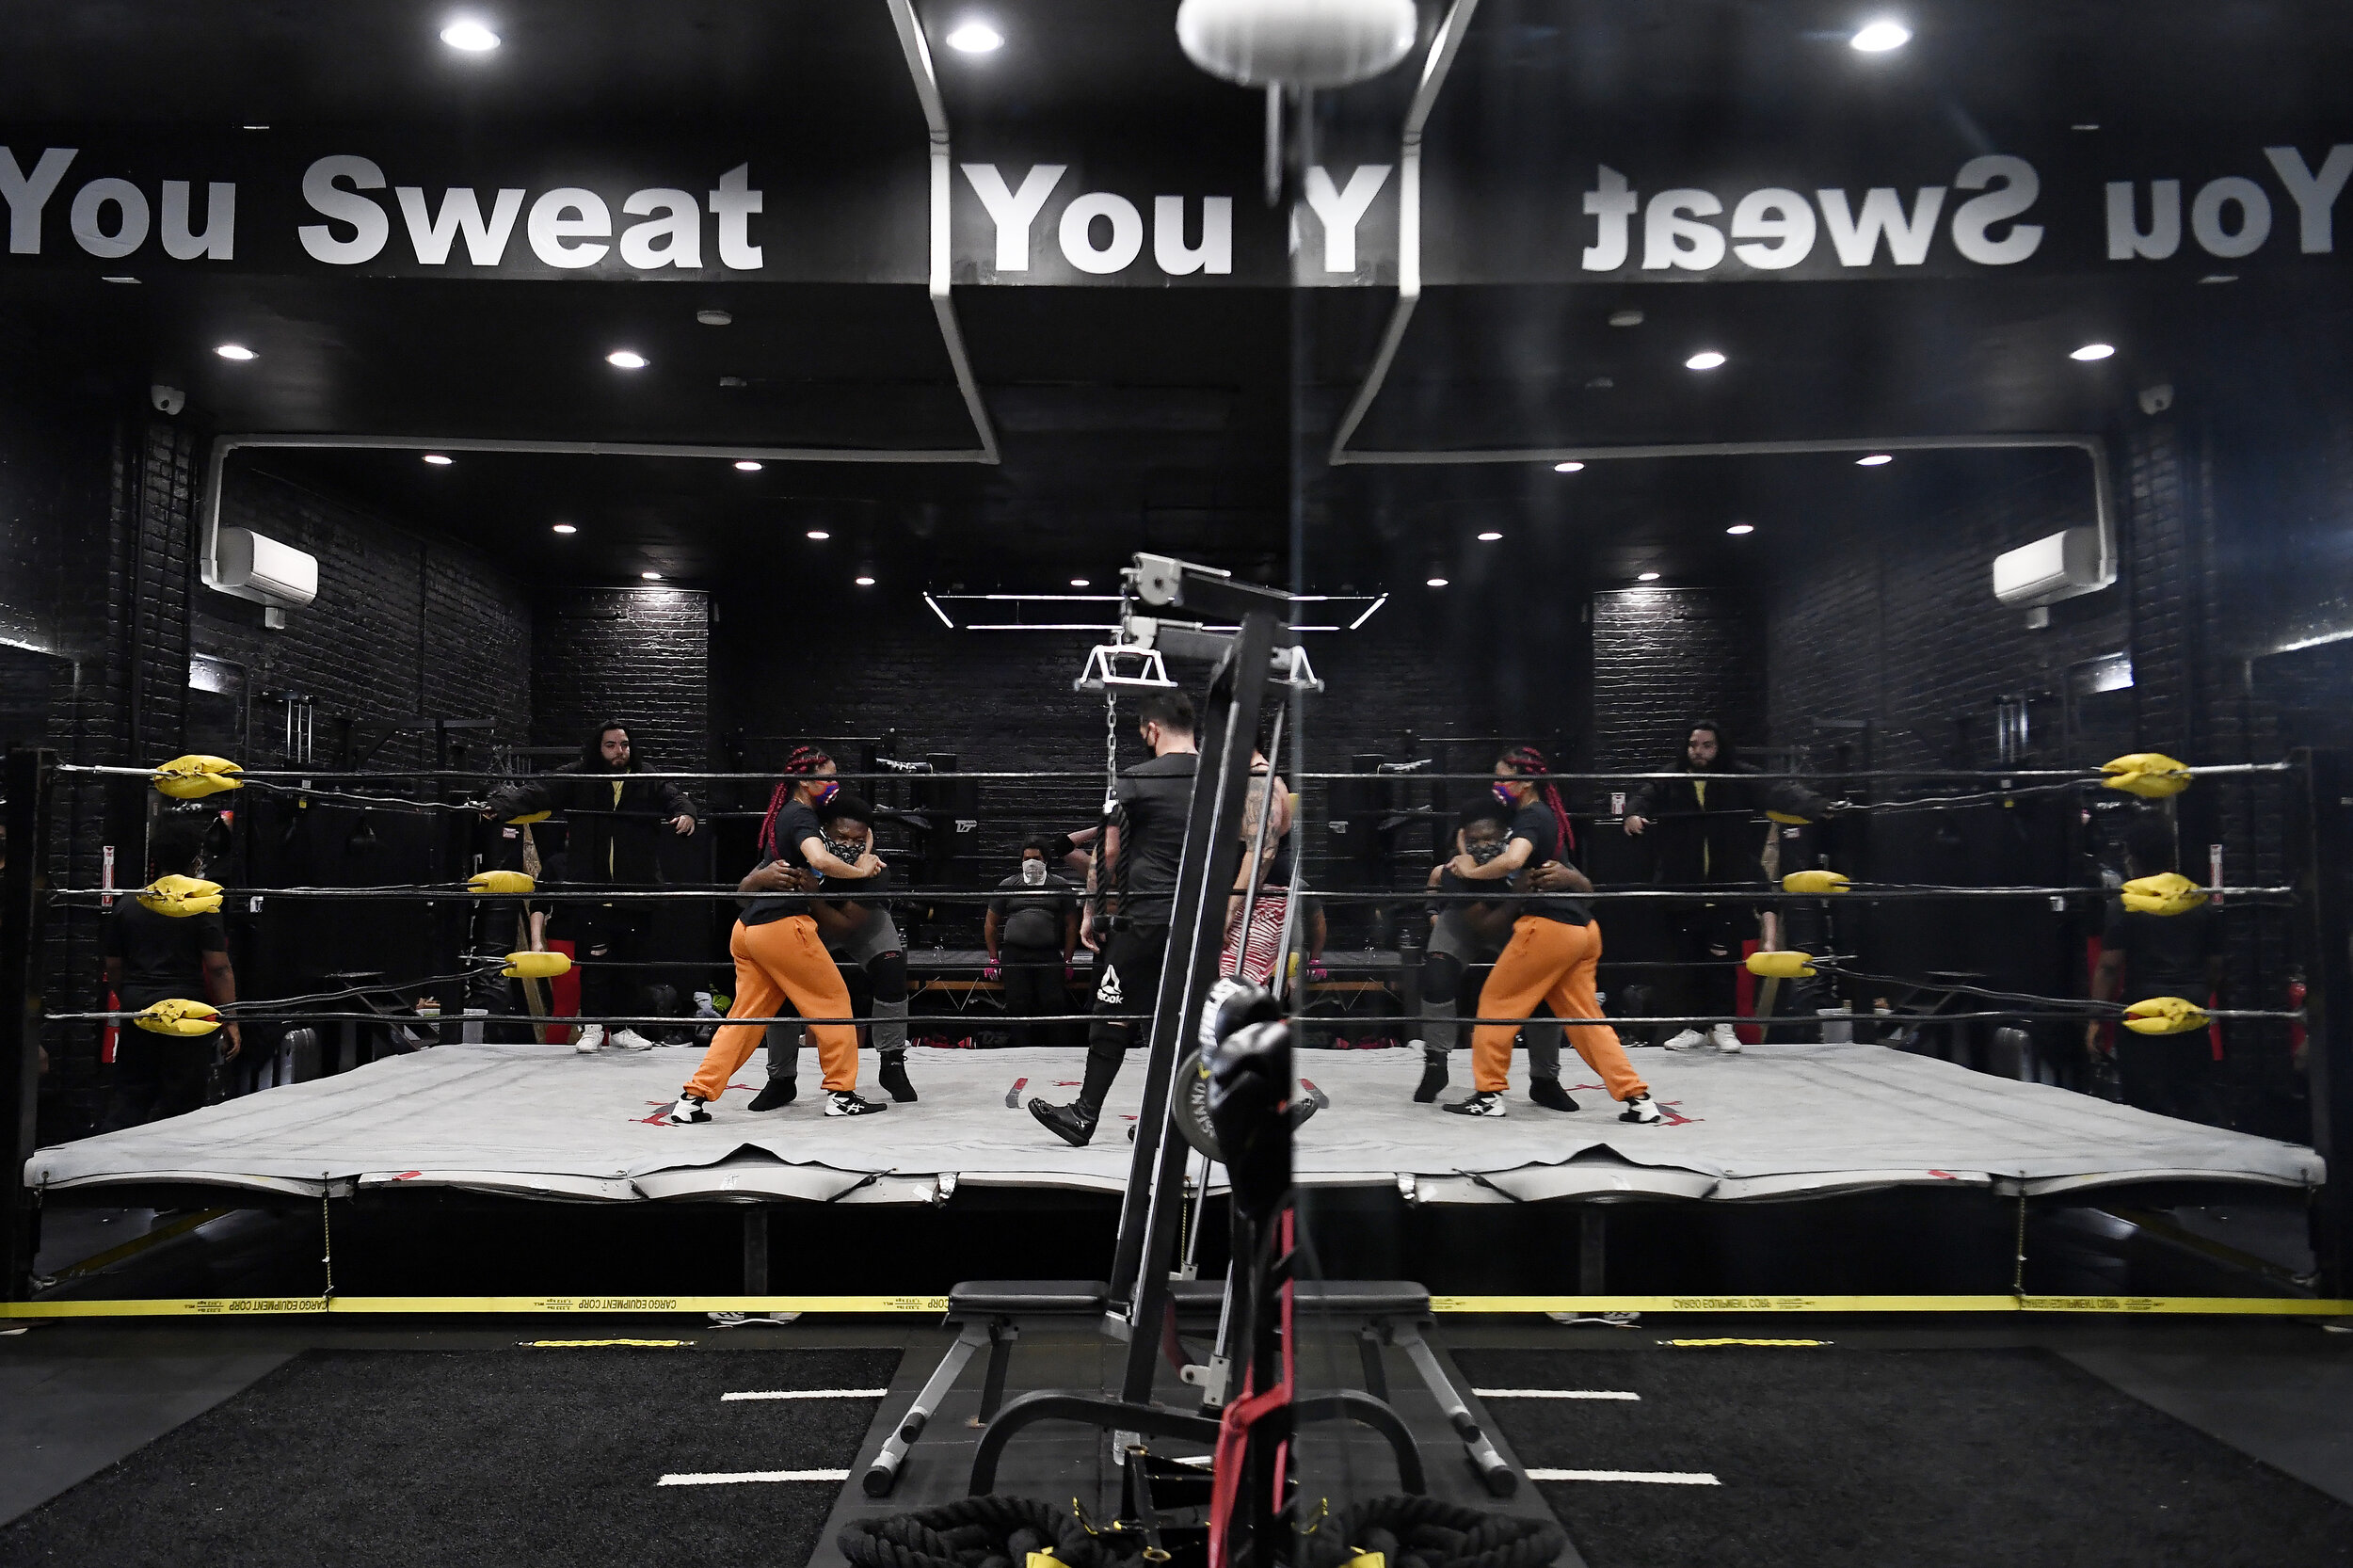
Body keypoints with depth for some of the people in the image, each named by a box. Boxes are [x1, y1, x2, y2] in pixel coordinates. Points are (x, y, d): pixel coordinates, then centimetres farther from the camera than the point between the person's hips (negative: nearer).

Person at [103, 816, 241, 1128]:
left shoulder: (127, 904, 7)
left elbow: (113, 966, 11)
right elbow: (219, 968, -12)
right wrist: (230, 1022, -8)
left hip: (137, 1008, 5)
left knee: (130, 1094, 13)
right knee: (178, 1100, 3)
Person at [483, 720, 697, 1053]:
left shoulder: (648, 782, 9)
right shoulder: (576, 779, 2)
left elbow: (674, 797, 3)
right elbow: (535, 792, -6)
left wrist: (685, 812, -21)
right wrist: (499, 805, -22)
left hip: (634, 892, 2)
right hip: (590, 892, -2)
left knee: (630, 962, 8)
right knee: (594, 960, -2)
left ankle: (624, 1027, 20)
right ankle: (593, 1025, 12)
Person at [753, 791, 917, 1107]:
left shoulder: (874, 870, -36)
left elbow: (843, 926, -36)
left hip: (863, 920, -1)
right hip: (807, 923, 1)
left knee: (891, 967, -25)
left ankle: (893, 1065, -8)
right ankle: (780, 1080, 6)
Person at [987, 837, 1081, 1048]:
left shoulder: (1061, 887, 11)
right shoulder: (1008, 886, 13)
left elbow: (1071, 925, 13)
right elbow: (990, 923, 18)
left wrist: (1067, 960, 7)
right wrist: (994, 959, 12)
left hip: (1049, 956, -1)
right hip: (1014, 955, 1)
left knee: (1053, 1004, -10)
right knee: (1017, 1005, -5)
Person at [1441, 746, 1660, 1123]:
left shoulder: (1531, 817, -10)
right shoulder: (1546, 816, 21)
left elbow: (1512, 860, -30)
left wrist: (1471, 871, -14)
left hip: (1547, 925, -10)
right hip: (1580, 931, 10)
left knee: (1496, 1002, 2)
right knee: (1585, 1018, 10)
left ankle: (1488, 1094, 7)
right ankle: (1637, 1098, 5)